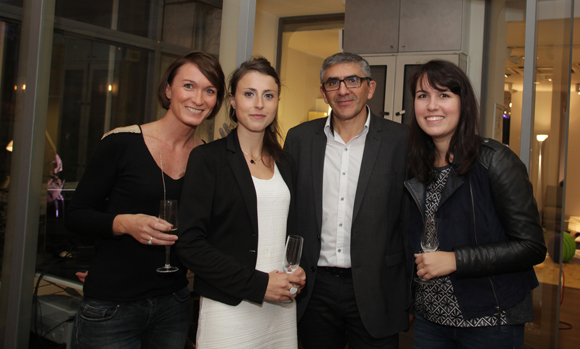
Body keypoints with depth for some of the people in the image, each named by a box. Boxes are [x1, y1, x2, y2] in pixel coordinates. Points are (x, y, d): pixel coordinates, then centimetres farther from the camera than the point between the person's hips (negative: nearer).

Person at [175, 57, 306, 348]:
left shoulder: (284, 162, 10)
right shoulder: (207, 158, -6)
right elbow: (190, 245, -12)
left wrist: (297, 271, 0)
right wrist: (257, 284, -16)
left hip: (282, 310, 5)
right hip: (230, 311, -5)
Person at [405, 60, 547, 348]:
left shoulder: (494, 160, -12)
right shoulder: (415, 167, 4)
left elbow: (532, 246, -14)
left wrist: (455, 260, -19)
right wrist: (408, 299, 8)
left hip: (488, 322, -4)